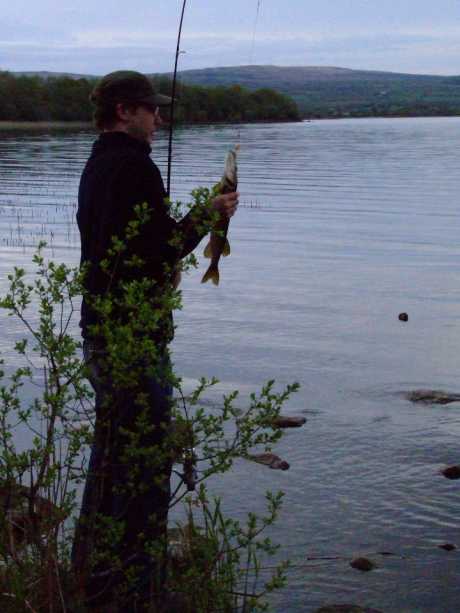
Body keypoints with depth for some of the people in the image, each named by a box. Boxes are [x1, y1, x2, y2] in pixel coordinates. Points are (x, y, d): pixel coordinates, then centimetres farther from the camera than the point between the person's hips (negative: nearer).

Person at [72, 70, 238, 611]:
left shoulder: (96, 166, 16)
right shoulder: (134, 166, -16)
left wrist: (197, 215, 16)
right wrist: (205, 218, -6)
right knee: (145, 458, -4)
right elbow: (159, 251, -21)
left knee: (110, 451, 20)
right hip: (134, 335, -10)